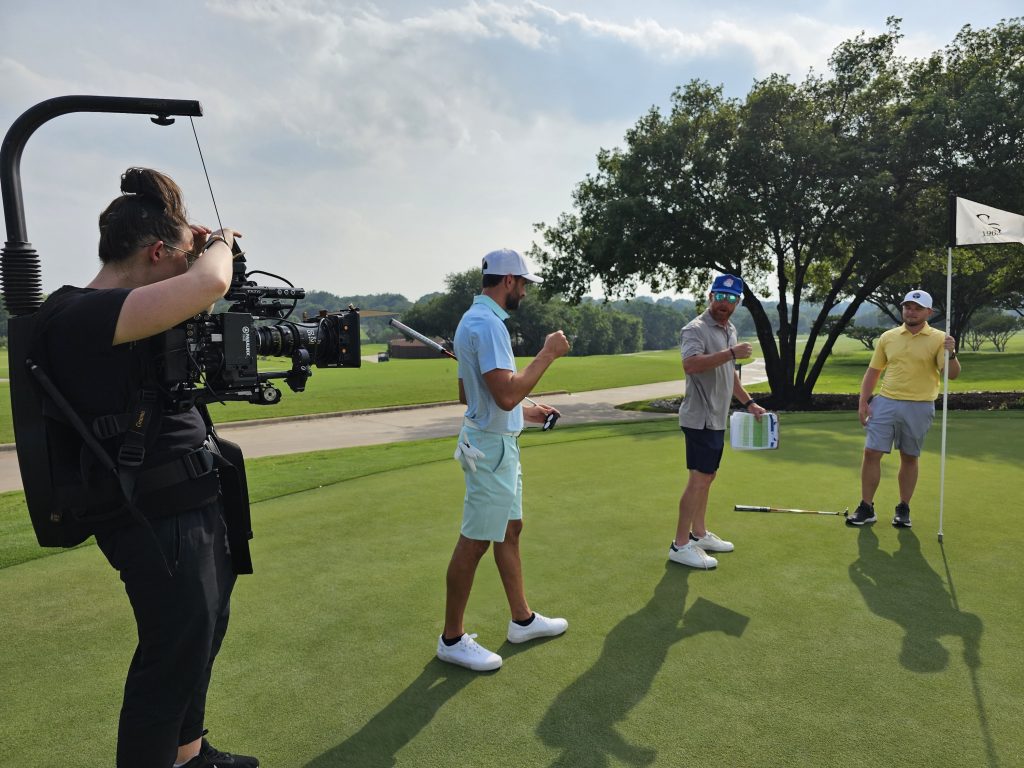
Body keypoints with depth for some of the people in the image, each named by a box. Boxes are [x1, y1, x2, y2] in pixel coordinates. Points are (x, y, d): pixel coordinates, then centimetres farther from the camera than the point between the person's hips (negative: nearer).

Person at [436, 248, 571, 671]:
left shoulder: (475, 319, 13)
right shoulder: (487, 323, -21)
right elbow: (506, 394, -31)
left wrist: (525, 411, 19)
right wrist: (547, 353, -20)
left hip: (499, 444, 11)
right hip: (491, 447, -11)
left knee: (510, 530, 19)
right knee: (474, 541, 0)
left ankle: (522, 619, 33)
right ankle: (452, 639, 16)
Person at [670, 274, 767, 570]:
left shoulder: (730, 330, 16)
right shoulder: (696, 329, -14)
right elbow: (690, 365, -34)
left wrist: (748, 403, 23)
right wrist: (731, 353, -32)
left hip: (717, 419, 9)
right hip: (700, 418, -9)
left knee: (706, 478, 14)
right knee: (699, 479, -8)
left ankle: (699, 534, 25)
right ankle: (680, 545, -1)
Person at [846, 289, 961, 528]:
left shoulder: (938, 338, -2)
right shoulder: (887, 337, 6)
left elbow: (952, 374, -11)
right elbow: (873, 371, 10)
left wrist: (951, 353, -30)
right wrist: (863, 402, 3)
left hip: (919, 407, -2)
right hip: (885, 403, 2)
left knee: (909, 458, 9)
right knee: (871, 453, -3)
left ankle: (903, 509, 22)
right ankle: (866, 508, 7)